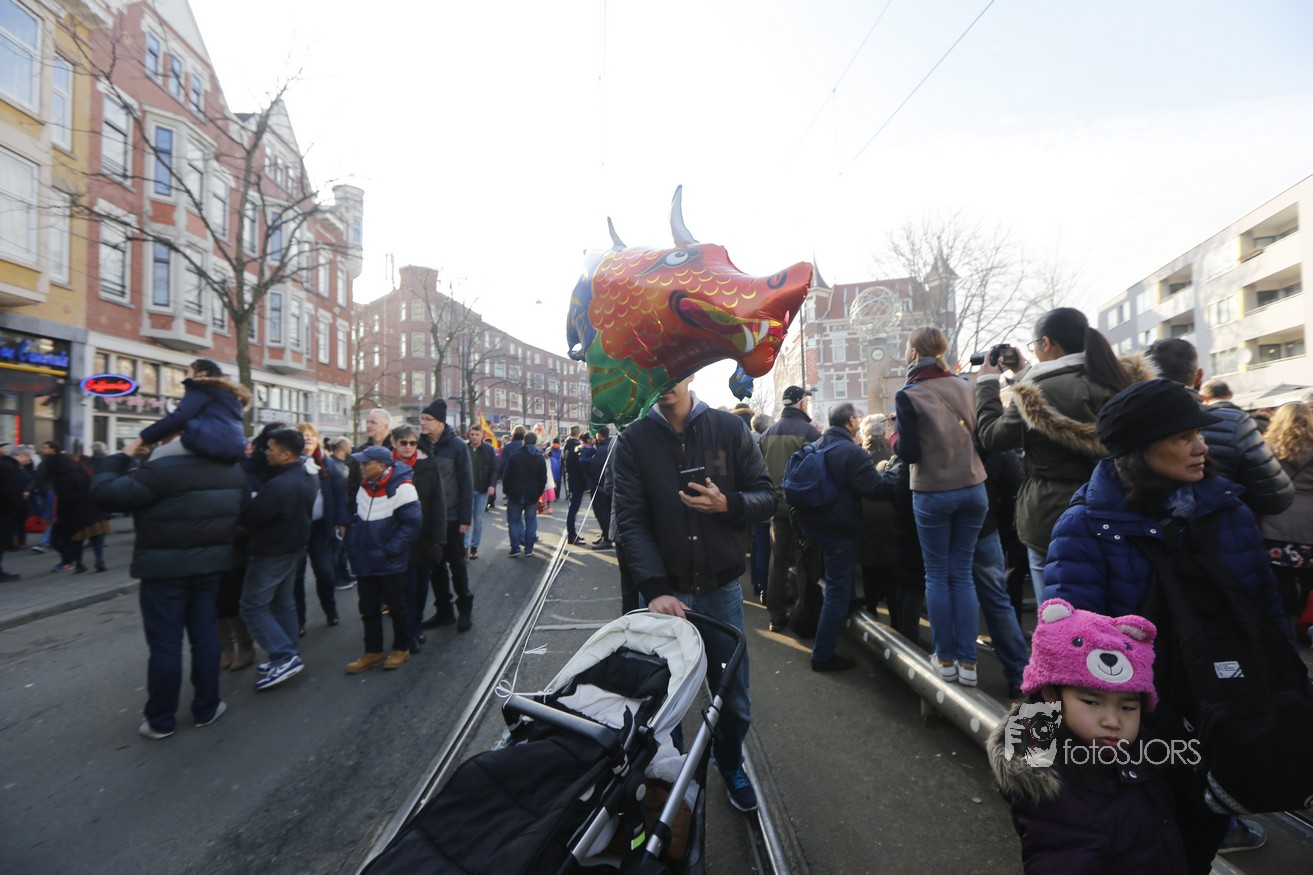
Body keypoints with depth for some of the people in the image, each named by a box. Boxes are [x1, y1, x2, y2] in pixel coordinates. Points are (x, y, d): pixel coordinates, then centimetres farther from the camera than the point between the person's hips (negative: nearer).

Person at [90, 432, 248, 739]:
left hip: (165, 568, -5)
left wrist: (122, 457, -5)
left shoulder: (162, 469, -19)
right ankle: (206, 708, 22)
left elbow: (105, 493, -17)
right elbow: (239, 511, 15)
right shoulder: (232, 468, 4)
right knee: (205, 636, 13)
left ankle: (160, 720, 17)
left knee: (165, 644, 5)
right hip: (210, 564, 5)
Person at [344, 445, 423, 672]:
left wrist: (389, 551, -19)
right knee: (368, 609, 16)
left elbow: (412, 522, -20)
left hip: (390, 564, -7)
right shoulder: (365, 485, 5)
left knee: (397, 607, 9)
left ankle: (401, 648, 26)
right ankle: (373, 652, 30)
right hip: (365, 561, 7)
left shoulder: (401, 487, -19)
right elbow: (358, 518, 17)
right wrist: (353, 546, 6)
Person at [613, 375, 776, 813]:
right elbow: (630, 519, -10)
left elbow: (766, 496, 0)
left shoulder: (728, 428, -2)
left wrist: (727, 503, -21)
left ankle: (730, 765, 45)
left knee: (733, 693, 16)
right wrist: (655, 589, -21)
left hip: (722, 588, 1)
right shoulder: (635, 439, -4)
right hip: (665, 591, -1)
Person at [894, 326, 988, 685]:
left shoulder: (908, 395, -10)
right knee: (962, 573, 11)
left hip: (933, 494, -4)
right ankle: (967, 662, 14)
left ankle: (946, 659, 17)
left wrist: (896, 440, 7)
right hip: (973, 490, 4)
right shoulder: (965, 386, 3)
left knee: (937, 575, 8)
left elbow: (910, 453, -12)